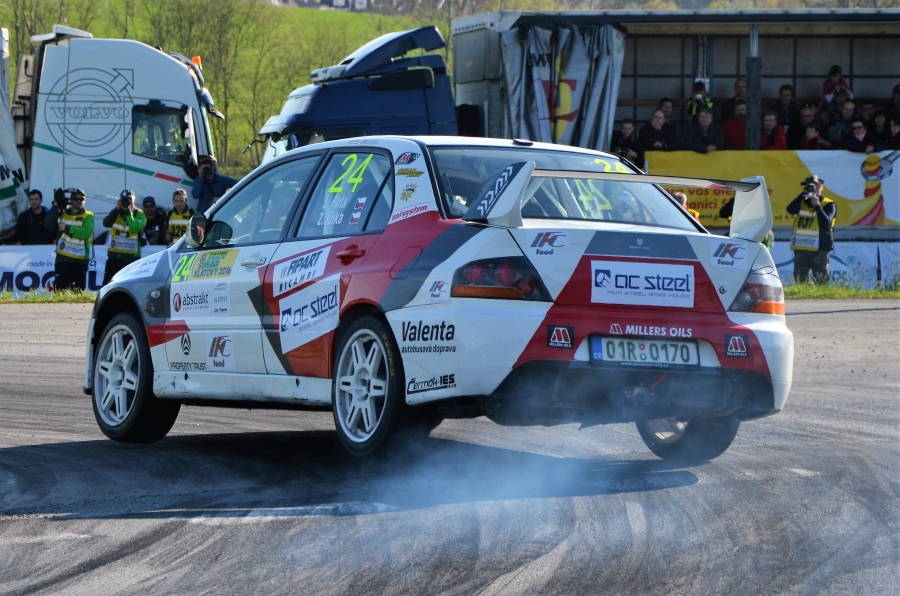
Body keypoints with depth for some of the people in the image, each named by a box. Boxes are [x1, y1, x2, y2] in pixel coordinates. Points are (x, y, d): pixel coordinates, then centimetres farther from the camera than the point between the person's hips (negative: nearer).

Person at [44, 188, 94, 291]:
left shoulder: (88, 216, 3)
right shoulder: (61, 214, 12)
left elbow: (86, 232, -15)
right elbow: (48, 225, -5)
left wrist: (67, 228, -14)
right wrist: (56, 207, -9)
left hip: (80, 261, -1)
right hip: (62, 259, 1)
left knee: (78, 293, 4)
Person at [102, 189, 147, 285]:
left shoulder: (140, 214, -1)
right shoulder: (116, 212, 10)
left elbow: (135, 228, -19)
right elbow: (106, 223, -8)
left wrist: (128, 212, -17)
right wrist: (117, 209, -13)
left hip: (131, 257, -3)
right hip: (114, 256, 3)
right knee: (107, 283, 0)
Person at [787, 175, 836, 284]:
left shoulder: (828, 205, 1)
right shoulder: (802, 202, 13)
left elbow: (826, 222, -14)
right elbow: (790, 209, -8)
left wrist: (817, 206, -17)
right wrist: (803, 194, -9)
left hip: (819, 250, -4)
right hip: (801, 249, 4)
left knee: (821, 281, -2)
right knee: (800, 280, 5)